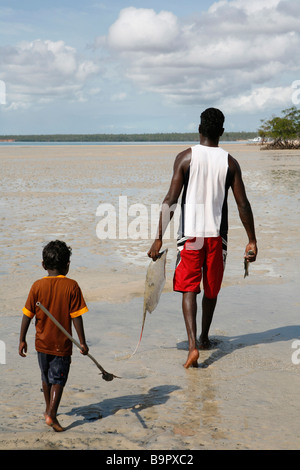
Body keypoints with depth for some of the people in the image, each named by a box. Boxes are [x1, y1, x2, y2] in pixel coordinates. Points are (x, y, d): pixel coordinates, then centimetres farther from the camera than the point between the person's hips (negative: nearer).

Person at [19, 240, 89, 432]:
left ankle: (49, 408, 38)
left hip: (42, 343, 3)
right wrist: (82, 342, -6)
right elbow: (76, 317, -12)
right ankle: (51, 414, -8)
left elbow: (27, 315, -4)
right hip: (62, 344, -3)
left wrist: (22, 340, 5)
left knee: (46, 377, 21)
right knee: (58, 379, 6)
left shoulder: (37, 286, -6)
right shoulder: (71, 286, -12)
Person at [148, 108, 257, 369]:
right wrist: (252, 241, 8)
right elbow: (243, 204, 0)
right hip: (217, 234, 2)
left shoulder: (186, 157, -4)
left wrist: (159, 238, -5)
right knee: (211, 289, 18)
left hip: (190, 232, -2)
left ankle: (193, 345, -14)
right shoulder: (230, 162, 0)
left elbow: (171, 200, -8)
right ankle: (204, 338, 33)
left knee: (189, 289, 2)